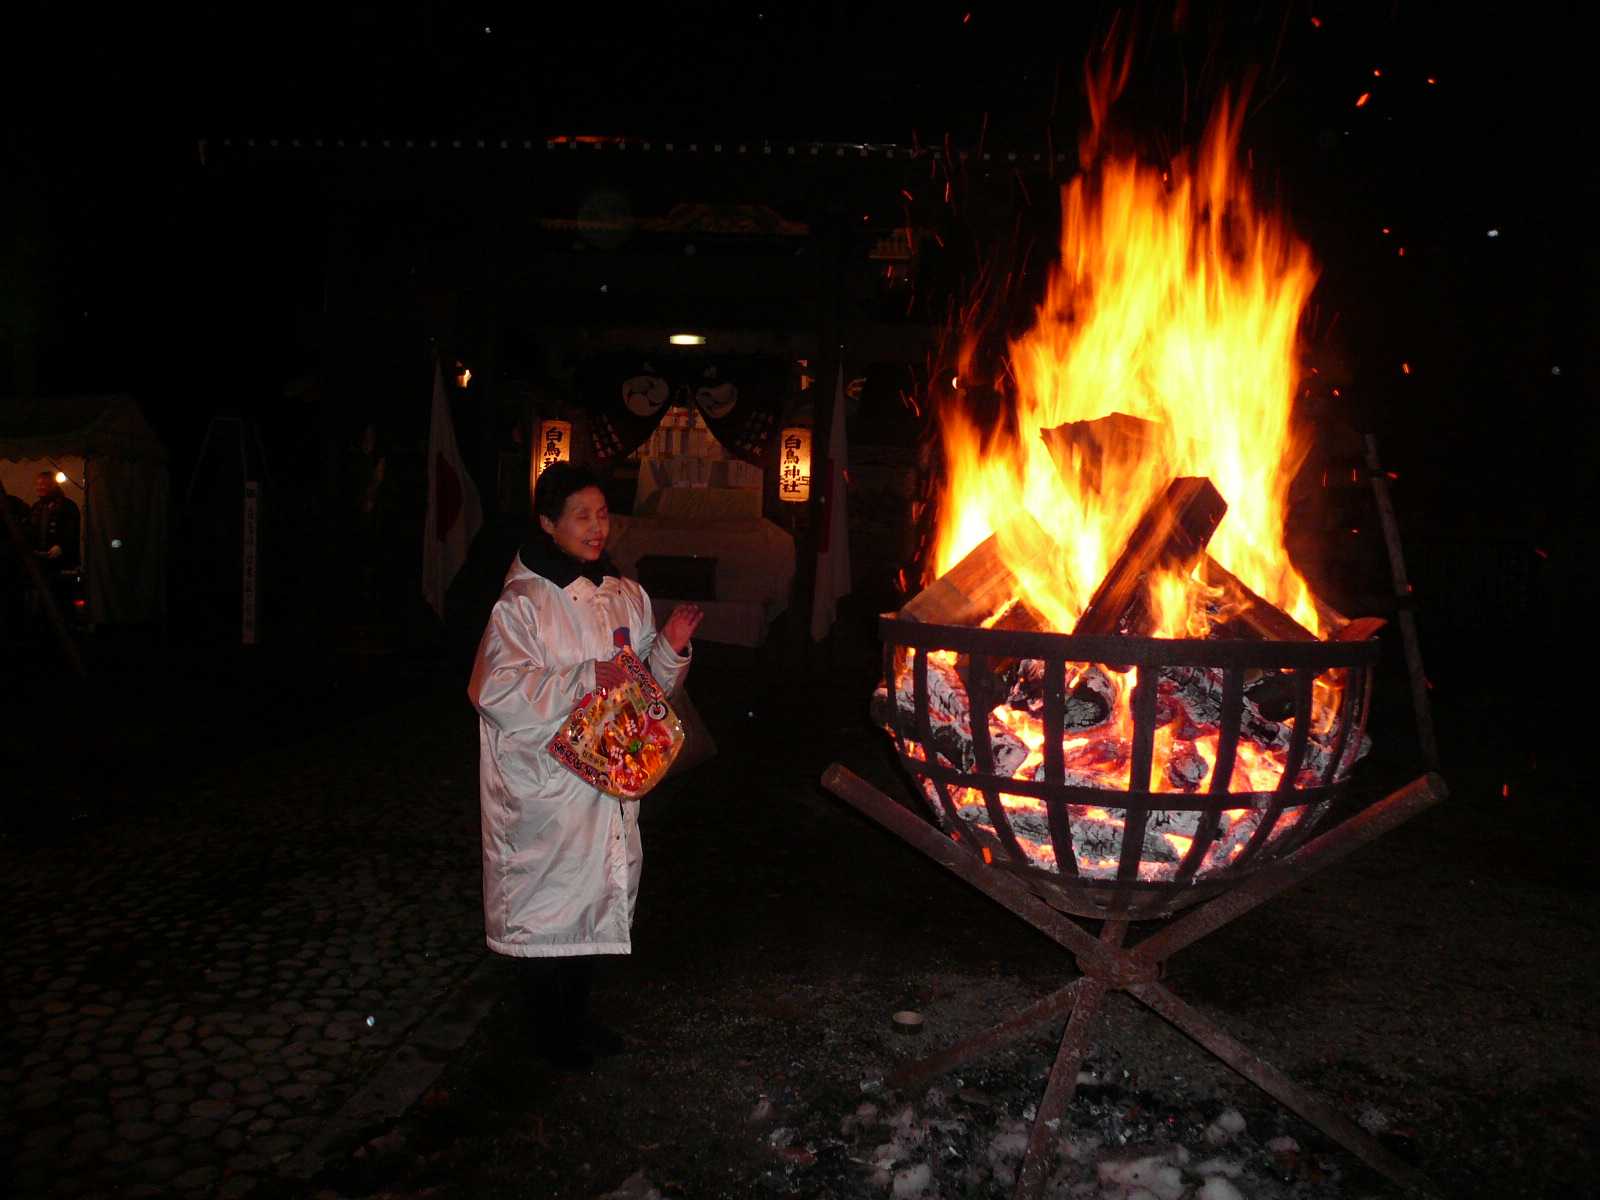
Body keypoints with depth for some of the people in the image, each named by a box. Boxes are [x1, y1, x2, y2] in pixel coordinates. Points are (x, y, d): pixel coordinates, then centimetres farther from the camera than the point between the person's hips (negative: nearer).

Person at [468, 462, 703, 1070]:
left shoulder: (628, 597, 8)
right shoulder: (521, 602, -11)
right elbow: (495, 689, -18)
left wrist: (670, 649, -5)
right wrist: (585, 678, -22)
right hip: (546, 784, -6)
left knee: (600, 895, 15)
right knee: (552, 901, 3)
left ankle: (576, 1016, 34)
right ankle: (550, 1031, 23)